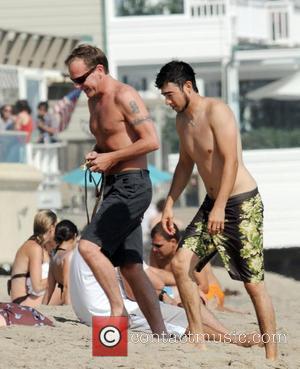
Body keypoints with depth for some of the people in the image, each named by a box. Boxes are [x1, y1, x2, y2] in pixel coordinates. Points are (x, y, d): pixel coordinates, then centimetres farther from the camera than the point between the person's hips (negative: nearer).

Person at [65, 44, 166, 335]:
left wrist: (111, 158, -15)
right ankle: (159, 332, 6)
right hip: (114, 186, 10)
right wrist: (95, 155, 7)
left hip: (132, 186, -10)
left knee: (89, 246, -21)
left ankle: (118, 308, -12)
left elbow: (151, 141, -19)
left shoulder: (124, 96, -12)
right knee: (131, 266, 5)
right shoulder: (94, 101, 16)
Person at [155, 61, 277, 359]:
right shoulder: (182, 120, 10)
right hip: (212, 204, 8)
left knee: (253, 283, -6)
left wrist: (220, 207, -29)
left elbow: (231, 160, -23)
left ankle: (272, 356, 0)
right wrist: (169, 204, 16)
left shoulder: (216, 111, -17)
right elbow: (185, 164, 22)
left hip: (242, 203, -8)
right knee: (180, 264, -4)